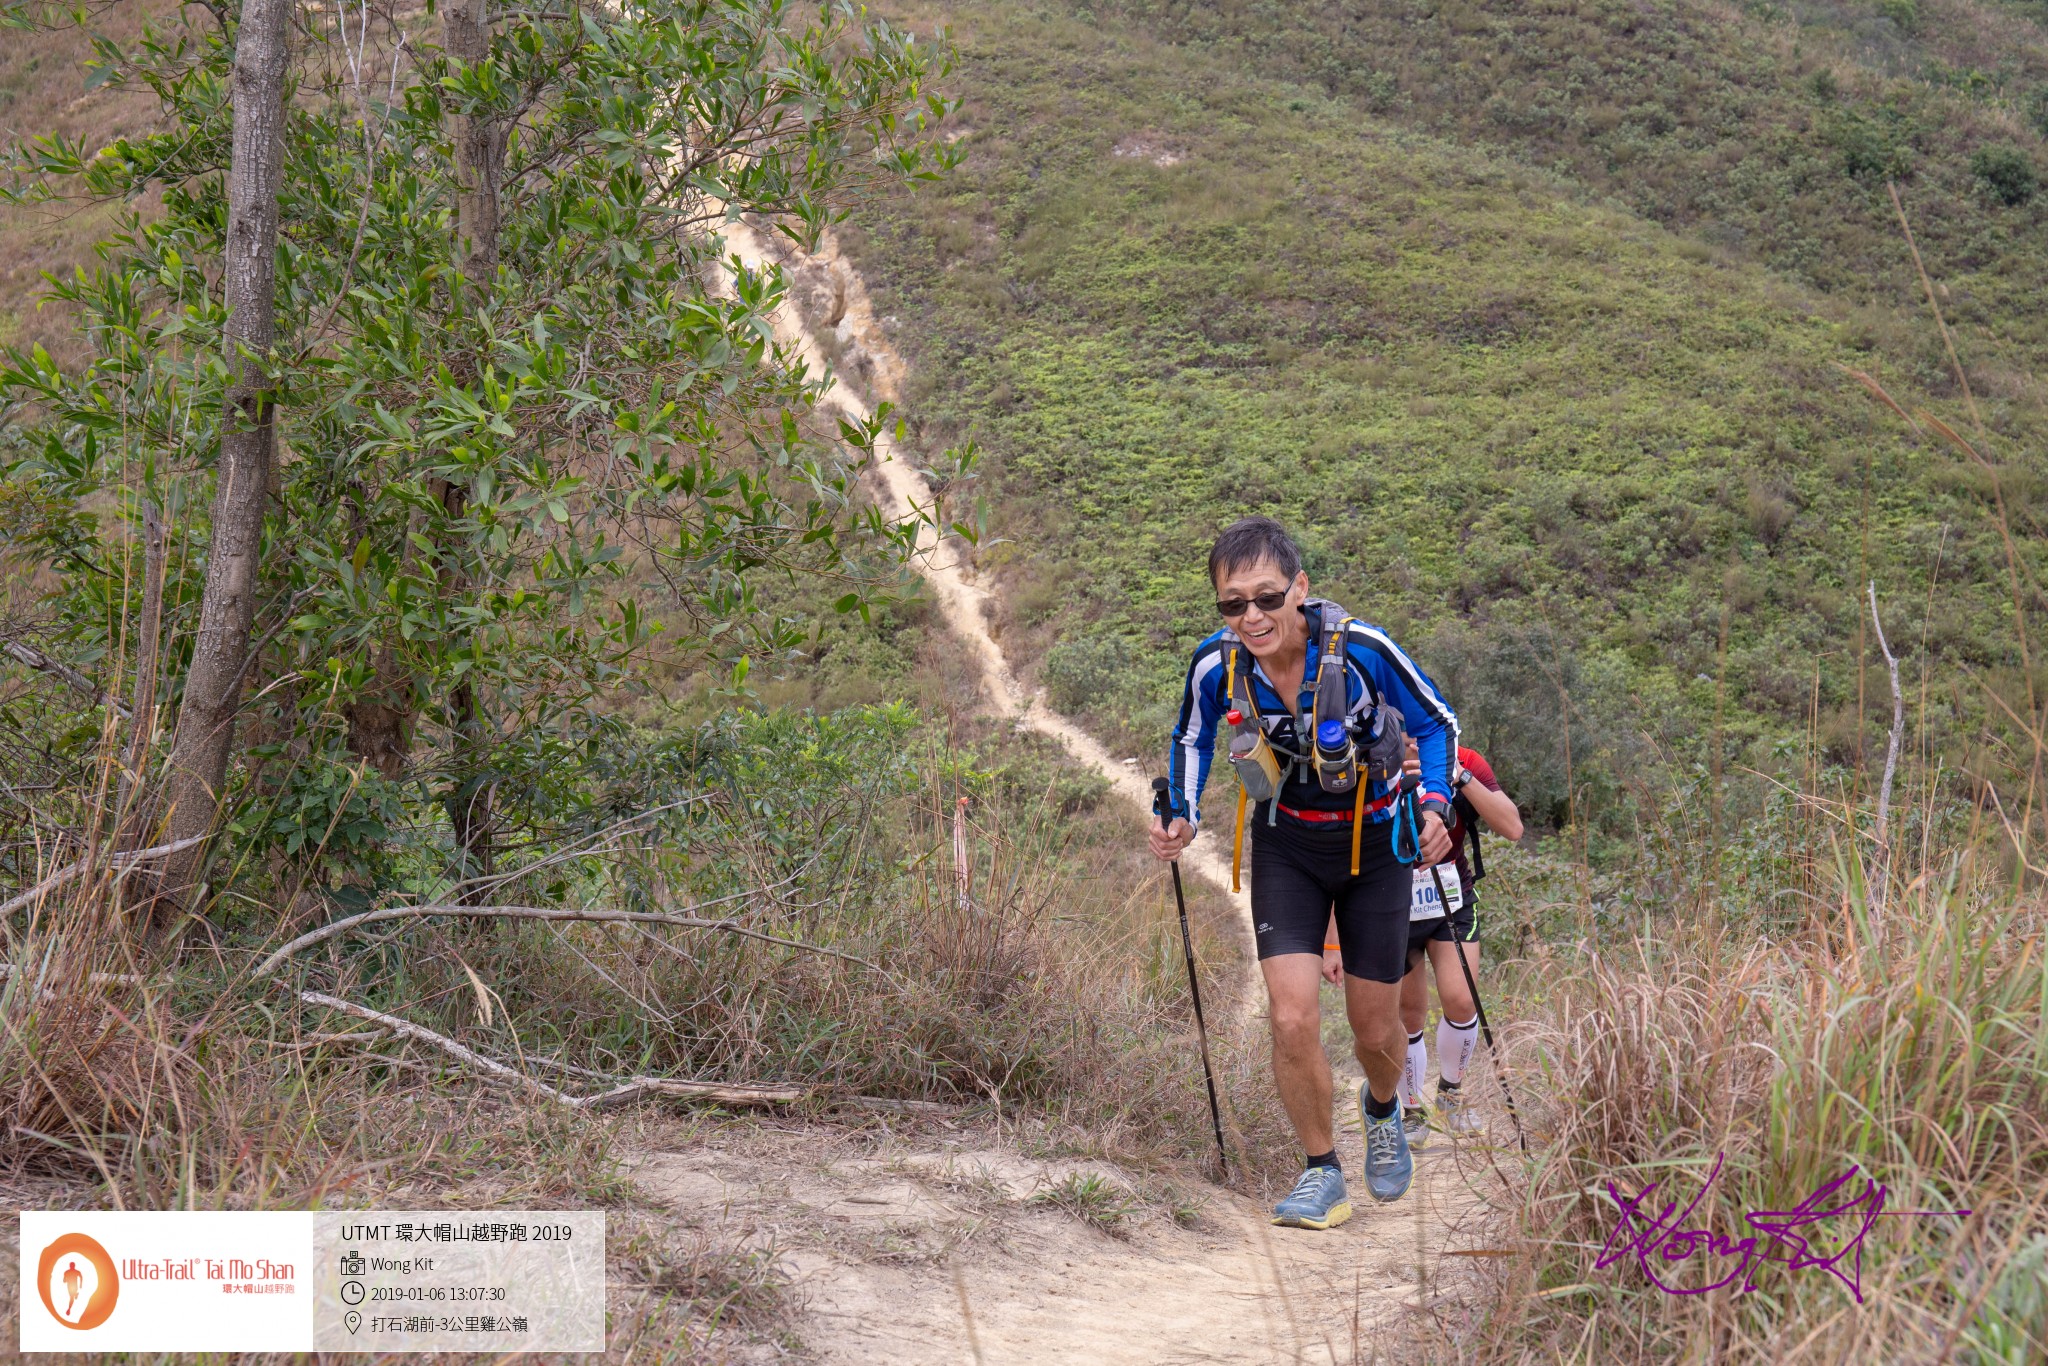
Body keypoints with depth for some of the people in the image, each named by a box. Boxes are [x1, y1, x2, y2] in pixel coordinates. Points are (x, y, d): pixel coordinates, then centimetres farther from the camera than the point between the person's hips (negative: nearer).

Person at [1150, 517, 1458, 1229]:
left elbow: (1437, 722, -10)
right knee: (1292, 1019, -14)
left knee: (1375, 1030, 8)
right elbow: (1192, 739, 3)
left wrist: (1434, 806, -25)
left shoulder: (1362, 649, -27)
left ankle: (1382, 1110, 44)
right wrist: (1182, 817, -12)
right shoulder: (1216, 665, -20)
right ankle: (1321, 1174, 6)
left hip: (1374, 840, -1)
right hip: (1287, 843, 1)